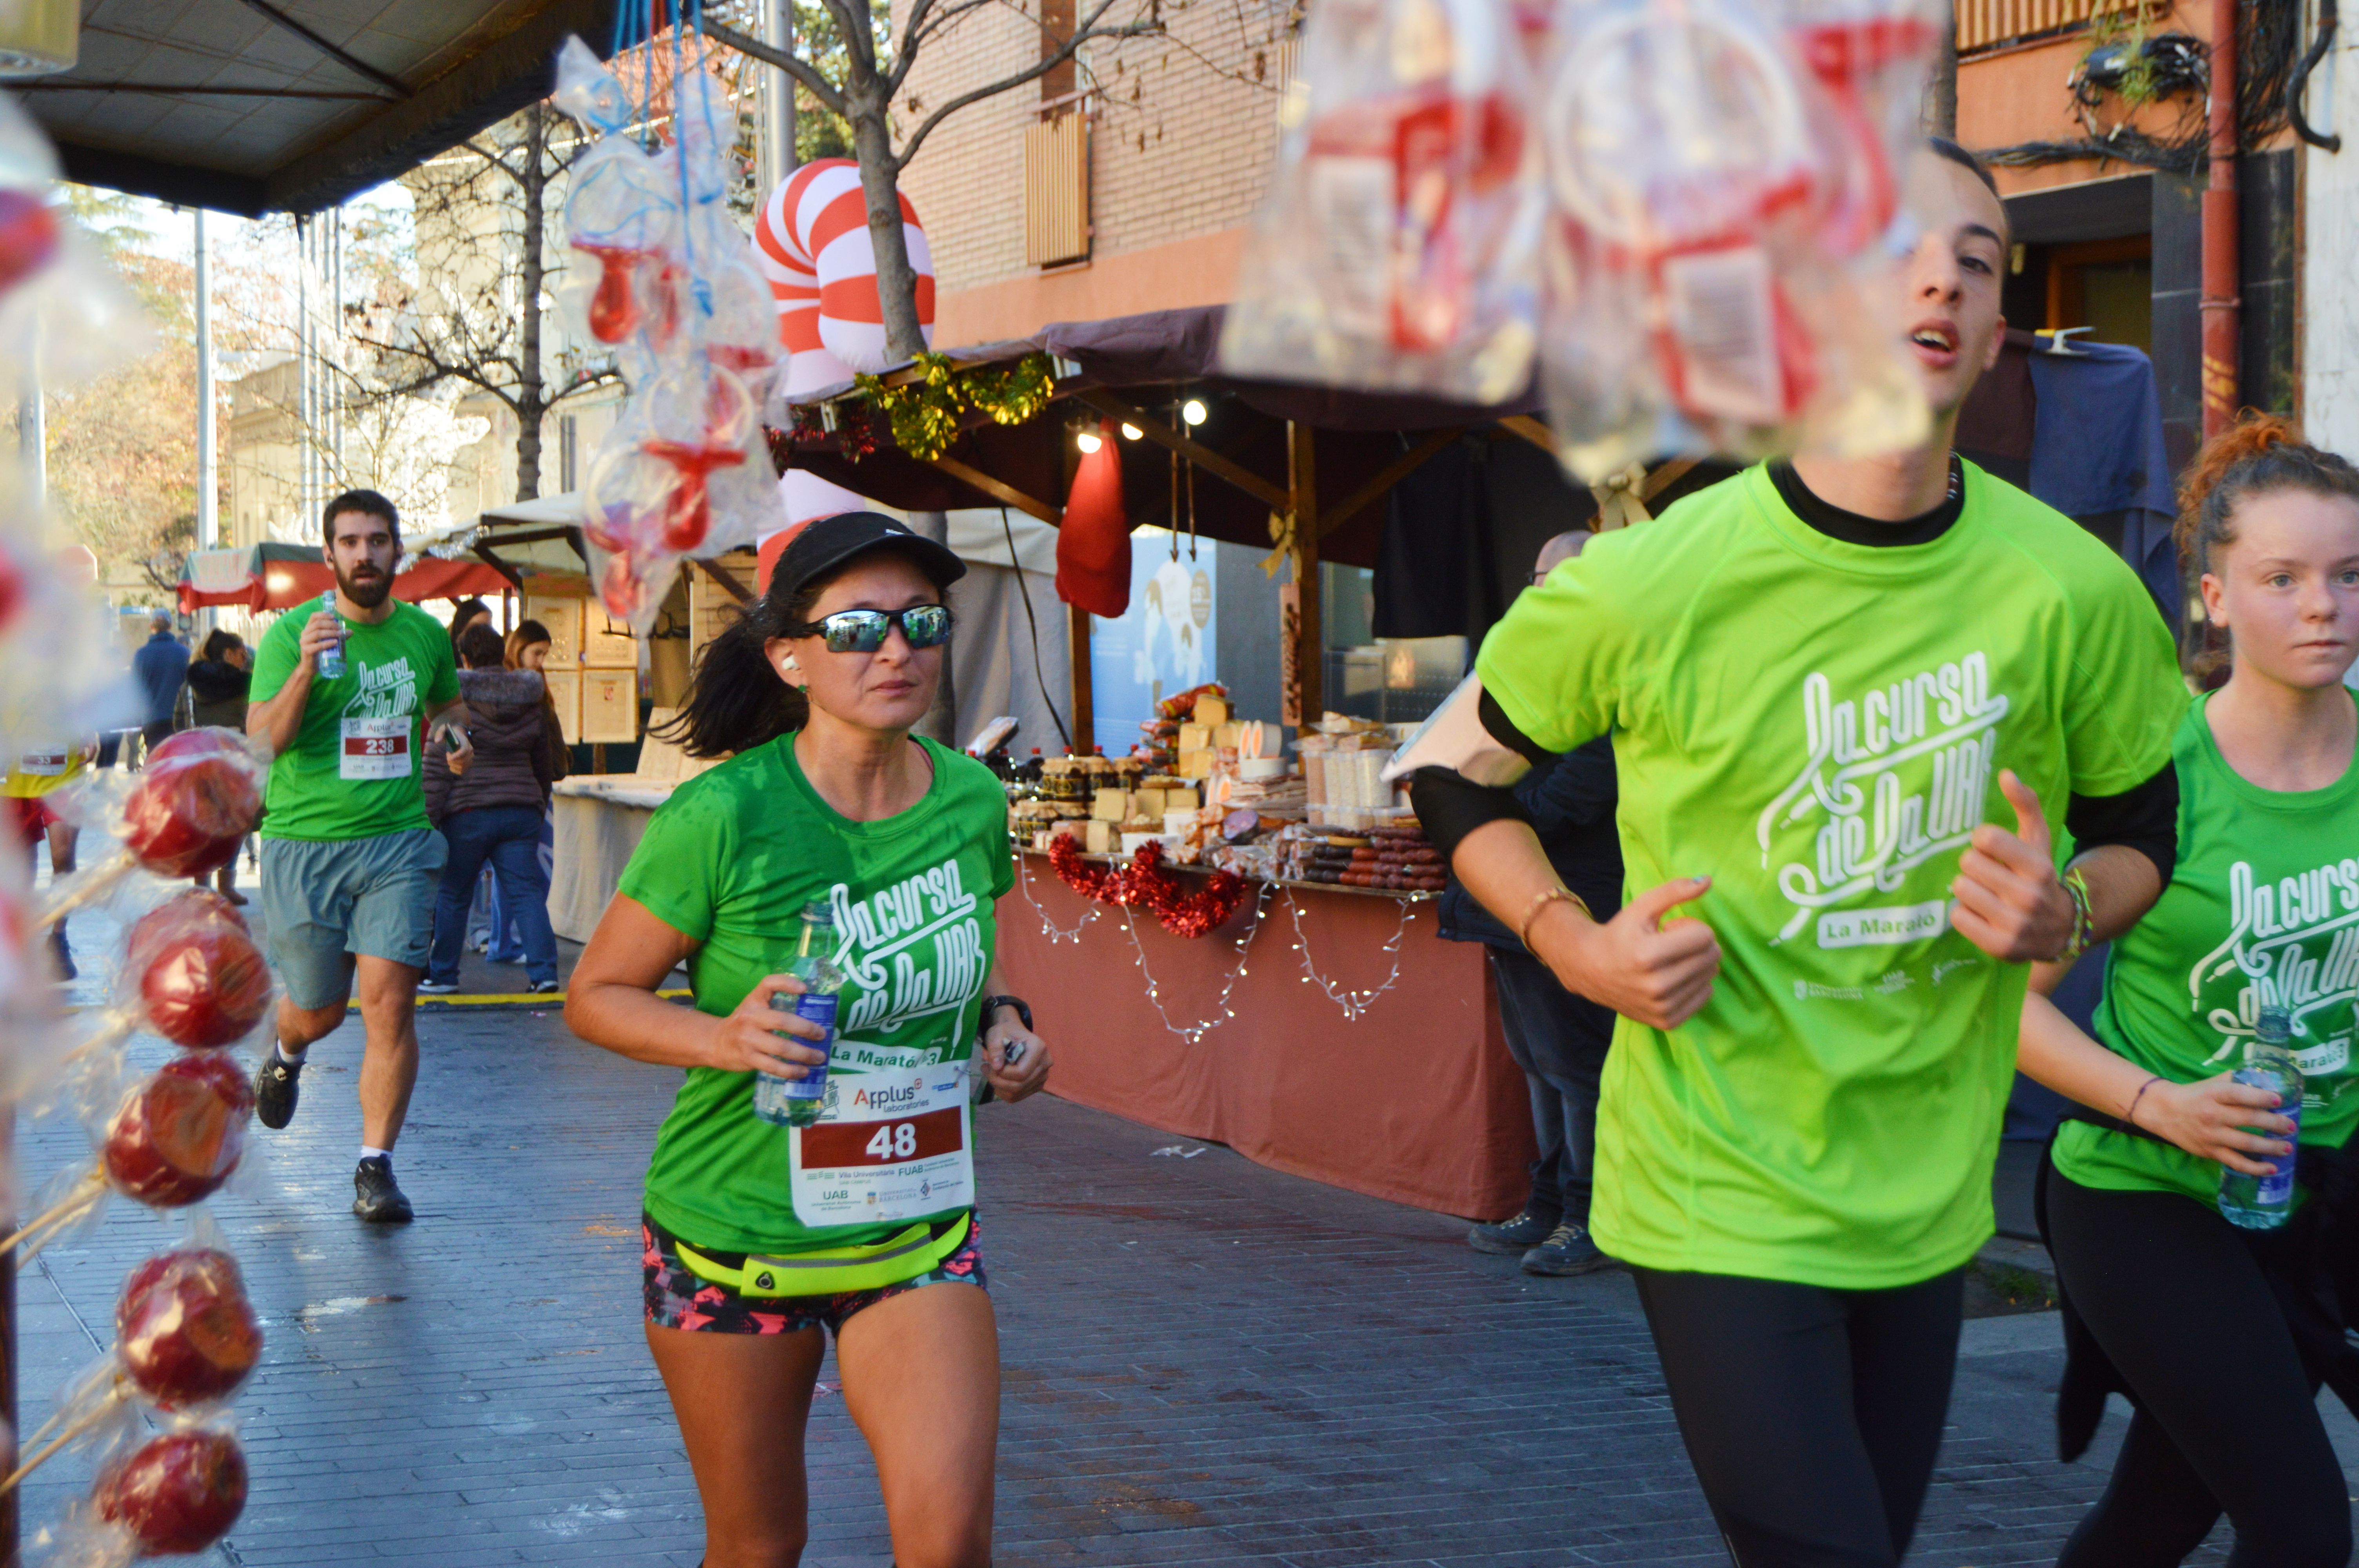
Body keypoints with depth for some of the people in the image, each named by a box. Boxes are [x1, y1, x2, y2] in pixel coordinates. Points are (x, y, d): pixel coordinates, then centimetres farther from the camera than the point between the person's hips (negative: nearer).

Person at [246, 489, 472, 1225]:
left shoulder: (426, 633, 6)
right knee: (318, 1011, 10)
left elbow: (448, 704, 27)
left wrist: (461, 739, 6)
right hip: (304, 843, -2)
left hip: (398, 841, 2)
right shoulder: (291, 633, -6)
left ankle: (376, 1165, 0)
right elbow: (262, 740, -16)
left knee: (390, 1003, -11)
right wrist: (305, 668, -30)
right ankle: (285, 1054, 48)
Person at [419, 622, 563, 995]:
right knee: (527, 892, 2)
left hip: (467, 811, -3)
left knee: (452, 895, 8)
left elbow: (436, 769, -9)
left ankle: (442, 975, 15)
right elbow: (545, 767, 18)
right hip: (521, 812, 3)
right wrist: (538, 804, 31)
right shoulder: (530, 706, 8)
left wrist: (427, 818, -7)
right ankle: (544, 971, -8)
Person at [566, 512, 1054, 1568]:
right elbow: (596, 994, -9)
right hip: (733, 1235, -3)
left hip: (917, 1231, 3)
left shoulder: (971, 801, -3)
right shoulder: (724, 816, -18)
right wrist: (725, 1037, -27)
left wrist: (999, 1020, -3)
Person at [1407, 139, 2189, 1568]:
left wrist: (2070, 911, -11)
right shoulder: (1651, 584, -14)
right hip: (1722, 1195, -4)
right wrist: (1577, 947, -12)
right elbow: (1456, 769, 3)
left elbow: (2142, 831, 11)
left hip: (1929, 1195, 4)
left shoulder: (2075, 594, -6)